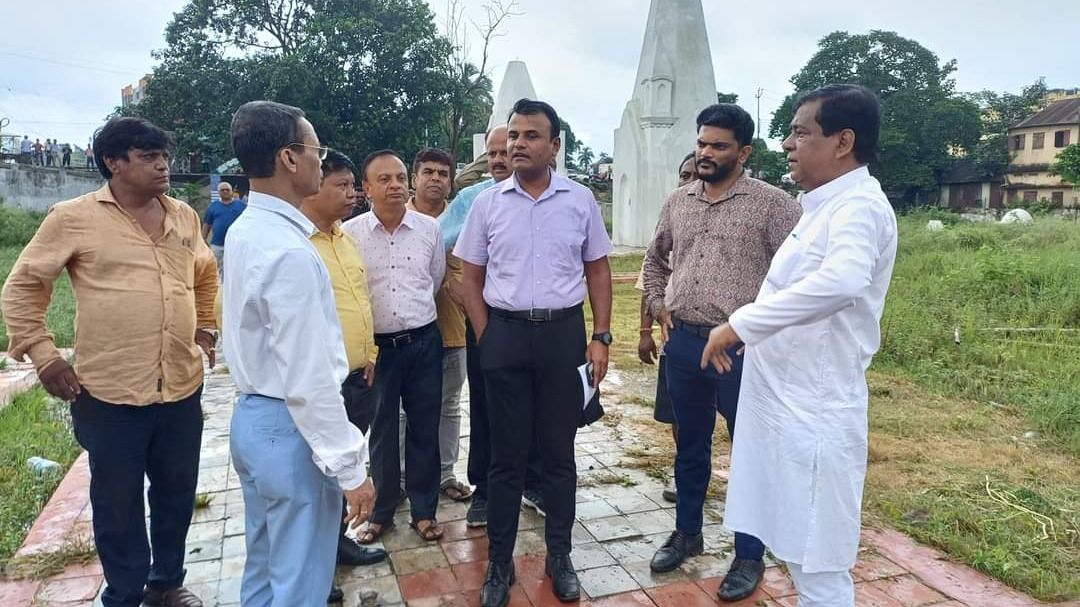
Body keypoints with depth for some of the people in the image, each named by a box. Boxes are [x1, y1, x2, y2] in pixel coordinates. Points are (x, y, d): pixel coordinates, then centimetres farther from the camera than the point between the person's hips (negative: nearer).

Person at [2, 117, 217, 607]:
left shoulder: (184, 217, 7)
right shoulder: (74, 217, -7)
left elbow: (205, 273, 23)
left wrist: (205, 327, 18)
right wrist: (42, 354, -6)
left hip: (182, 388, 4)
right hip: (110, 392, -4)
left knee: (177, 493, 17)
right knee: (118, 504, 12)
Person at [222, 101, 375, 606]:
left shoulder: (243, 231, 6)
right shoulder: (289, 251, -24)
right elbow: (308, 378, -25)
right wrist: (350, 469, -19)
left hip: (253, 417, 9)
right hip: (289, 429, -9)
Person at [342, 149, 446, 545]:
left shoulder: (429, 229, -1)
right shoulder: (350, 234, -6)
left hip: (423, 342, 1)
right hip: (375, 346, -1)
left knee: (425, 429, 10)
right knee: (381, 431, 12)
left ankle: (424, 510, 26)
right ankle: (381, 512, 29)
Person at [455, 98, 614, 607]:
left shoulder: (581, 200, 2)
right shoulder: (487, 204, 2)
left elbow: (598, 271, 6)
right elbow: (471, 278, 7)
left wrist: (600, 337, -1)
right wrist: (486, 338, -2)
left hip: (564, 333, 0)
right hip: (505, 334, 0)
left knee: (559, 451, 11)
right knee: (506, 454, 9)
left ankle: (559, 557, 28)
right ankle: (499, 564, 24)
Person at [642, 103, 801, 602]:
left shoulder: (772, 204, -7)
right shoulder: (678, 201, 9)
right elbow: (655, 258, 23)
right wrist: (659, 306, 12)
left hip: (742, 348, -5)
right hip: (683, 342, 5)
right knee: (690, 446, 18)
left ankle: (749, 556, 23)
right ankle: (687, 533, 36)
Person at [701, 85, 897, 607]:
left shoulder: (859, 205, -18)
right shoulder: (825, 205, 14)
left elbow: (841, 282, -39)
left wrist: (741, 323, -34)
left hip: (814, 411, -10)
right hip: (787, 402, 10)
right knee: (799, 549, 21)